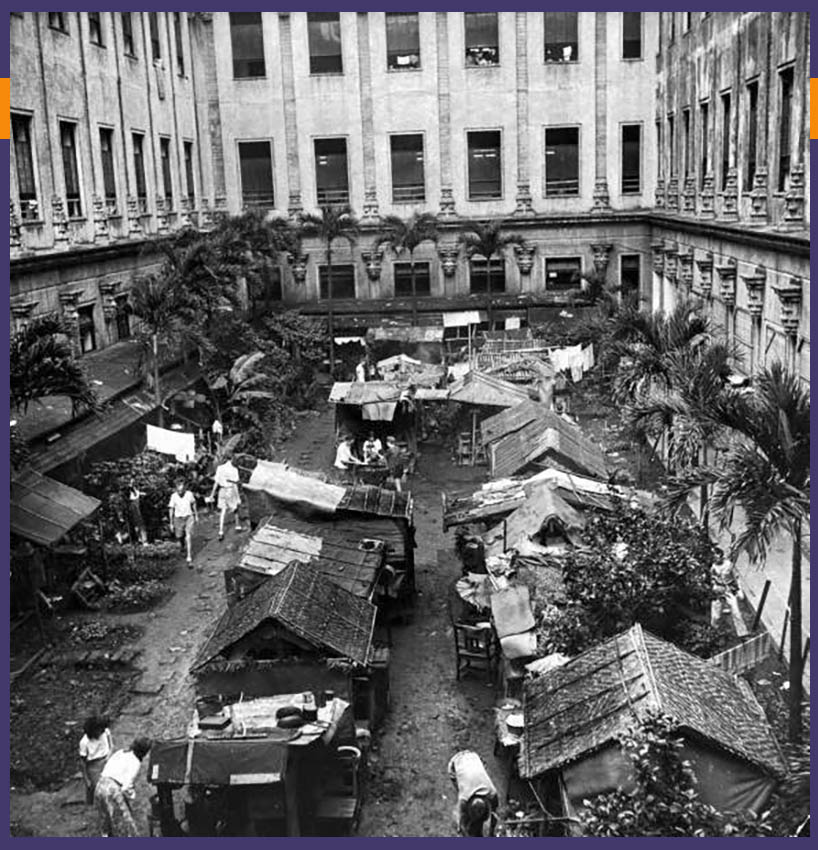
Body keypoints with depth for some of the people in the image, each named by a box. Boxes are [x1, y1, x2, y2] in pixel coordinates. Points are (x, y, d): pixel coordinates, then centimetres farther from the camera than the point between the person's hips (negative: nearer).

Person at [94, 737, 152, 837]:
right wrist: (131, 799, 1)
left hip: (100, 787, 8)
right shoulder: (135, 763, -8)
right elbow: (126, 787, -16)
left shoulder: (120, 753, 15)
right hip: (113, 791, -8)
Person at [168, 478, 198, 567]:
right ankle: (183, 545, 54)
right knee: (179, 536, 16)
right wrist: (171, 523, -1)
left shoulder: (189, 494, -15)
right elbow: (171, 509, -5)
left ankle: (189, 559, -10)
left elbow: (193, 504, 5)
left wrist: (196, 515, 14)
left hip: (189, 517, -1)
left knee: (189, 538, -13)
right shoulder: (173, 496, -17)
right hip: (178, 518, 1)